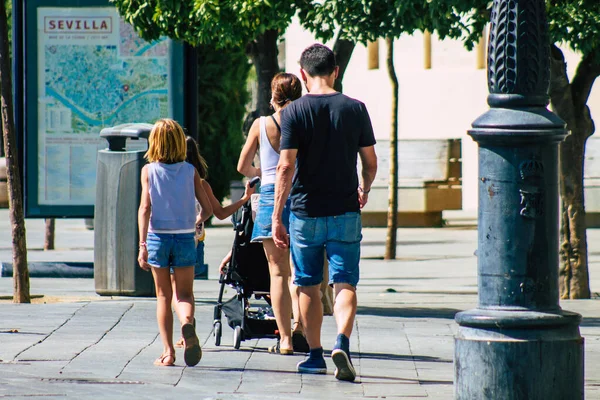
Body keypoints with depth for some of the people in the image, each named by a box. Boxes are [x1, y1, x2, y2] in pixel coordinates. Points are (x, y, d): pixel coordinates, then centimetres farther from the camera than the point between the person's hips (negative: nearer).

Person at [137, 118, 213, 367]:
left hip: (158, 237, 0)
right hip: (185, 237, 0)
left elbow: (145, 208, -10)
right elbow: (208, 208, 1)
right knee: (184, 293, 7)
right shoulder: (190, 171, 1)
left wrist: (142, 244, -13)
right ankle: (187, 321, -28)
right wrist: (197, 221, 24)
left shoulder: (149, 171, -2)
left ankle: (168, 351, 5)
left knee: (163, 296, 11)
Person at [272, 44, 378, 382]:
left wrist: (277, 217, -8)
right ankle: (342, 343, -23)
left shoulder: (294, 112, -6)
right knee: (345, 284, -1)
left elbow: (286, 166, -11)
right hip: (345, 213, 1)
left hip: (306, 213, -1)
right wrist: (364, 191, 27)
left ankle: (316, 355, 19)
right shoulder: (355, 109, 1)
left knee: (309, 287, 12)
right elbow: (371, 162, 6)